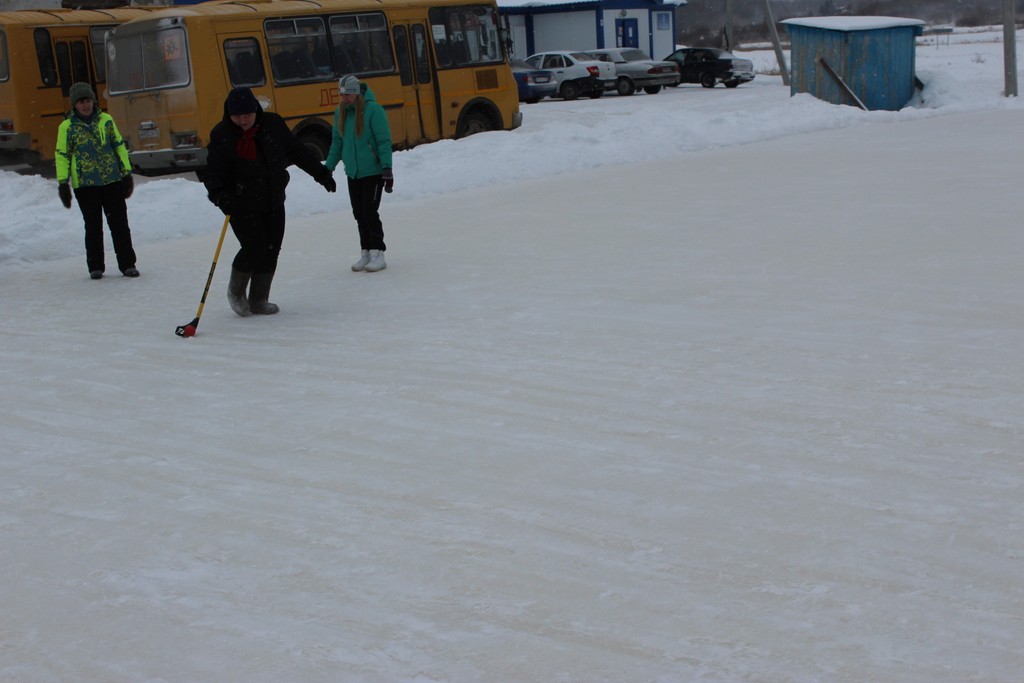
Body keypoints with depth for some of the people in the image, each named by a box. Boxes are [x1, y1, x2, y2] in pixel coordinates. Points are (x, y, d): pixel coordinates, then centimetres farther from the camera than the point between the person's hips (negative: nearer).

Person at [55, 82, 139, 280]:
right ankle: (95, 266, 14)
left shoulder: (106, 120, 7)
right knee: (93, 226, 5)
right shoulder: (67, 127, 2)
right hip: (85, 184, -1)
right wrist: (63, 183, -2)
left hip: (112, 180, 1)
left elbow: (119, 146, 12)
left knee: (119, 224, 0)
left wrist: (127, 173, 9)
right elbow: (62, 155, 3)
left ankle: (127, 264, 6)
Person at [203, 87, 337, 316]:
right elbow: (213, 172, -8)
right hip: (241, 205, -4)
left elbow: (297, 152, 9)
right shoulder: (221, 135, -10)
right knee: (255, 246, -14)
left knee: (271, 250, 3)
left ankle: (259, 300, 16)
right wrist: (219, 194, -27)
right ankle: (236, 291, 11)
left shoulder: (273, 124, -3)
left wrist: (321, 173, 12)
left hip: (273, 202, 4)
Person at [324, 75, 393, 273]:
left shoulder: (373, 110, -13)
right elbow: (337, 142, 15)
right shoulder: (340, 112, 6)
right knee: (359, 214, 8)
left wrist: (387, 168, -17)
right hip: (352, 173, 6)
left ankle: (378, 254, 1)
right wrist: (328, 167, 12)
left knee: (370, 212, -8)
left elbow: (384, 141, -13)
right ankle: (366, 253, 16)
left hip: (373, 172, -6)